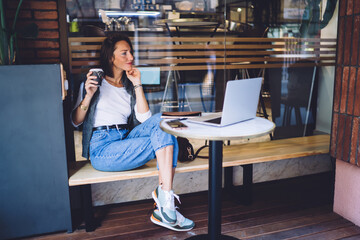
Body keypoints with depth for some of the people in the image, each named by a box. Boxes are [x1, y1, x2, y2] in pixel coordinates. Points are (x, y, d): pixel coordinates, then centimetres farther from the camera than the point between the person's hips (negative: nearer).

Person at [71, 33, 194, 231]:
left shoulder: (130, 86, 21)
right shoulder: (94, 81, 10)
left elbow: (145, 119, 4)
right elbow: (75, 121, 6)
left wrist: (137, 85, 2)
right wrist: (89, 95, -10)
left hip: (126, 139, 5)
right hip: (102, 147, -4)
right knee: (165, 141, -23)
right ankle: (165, 208, -24)